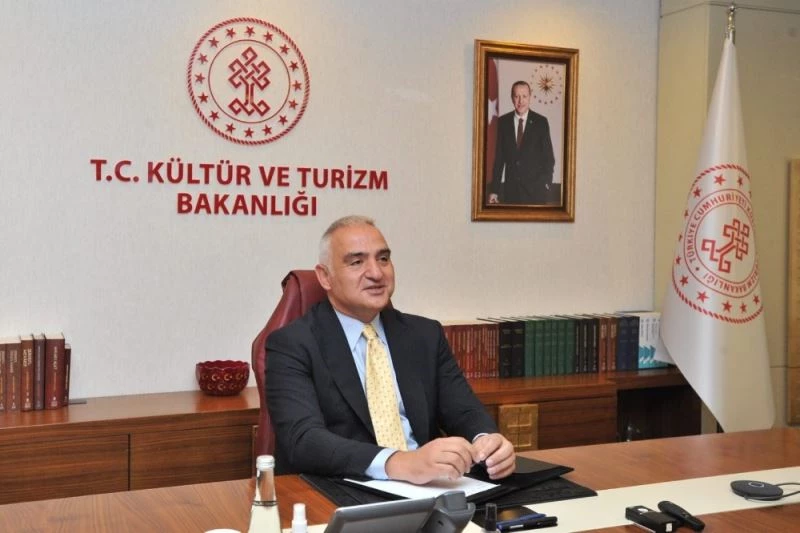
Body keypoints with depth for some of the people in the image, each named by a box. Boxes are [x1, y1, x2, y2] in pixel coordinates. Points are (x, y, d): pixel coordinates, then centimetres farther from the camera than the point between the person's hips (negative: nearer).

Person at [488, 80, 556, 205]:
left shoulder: (541, 122, 0)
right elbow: (499, 157, 7)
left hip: (536, 189, -1)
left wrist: (546, 185, -5)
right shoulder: (503, 122, 5)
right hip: (511, 188, 1)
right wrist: (494, 189, 4)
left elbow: (548, 157, 3)